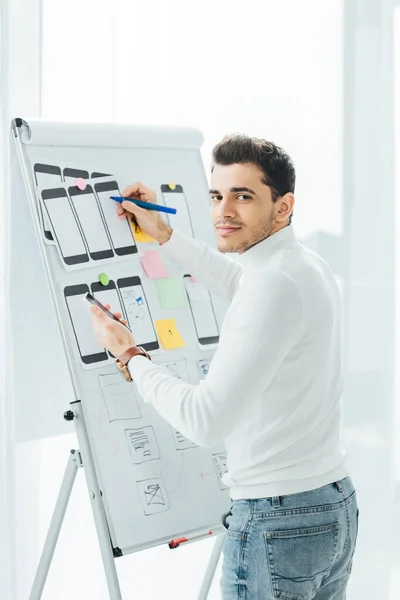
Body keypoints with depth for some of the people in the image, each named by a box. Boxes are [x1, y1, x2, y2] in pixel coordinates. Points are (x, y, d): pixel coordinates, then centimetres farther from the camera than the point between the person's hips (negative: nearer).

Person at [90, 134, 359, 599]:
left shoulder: (275, 285, -22)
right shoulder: (311, 266, 8)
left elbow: (205, 422, -24)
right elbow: (239, 286, 34)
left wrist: (129, 356, -10)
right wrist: (163, 234, 33)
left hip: (277, 520, -9)